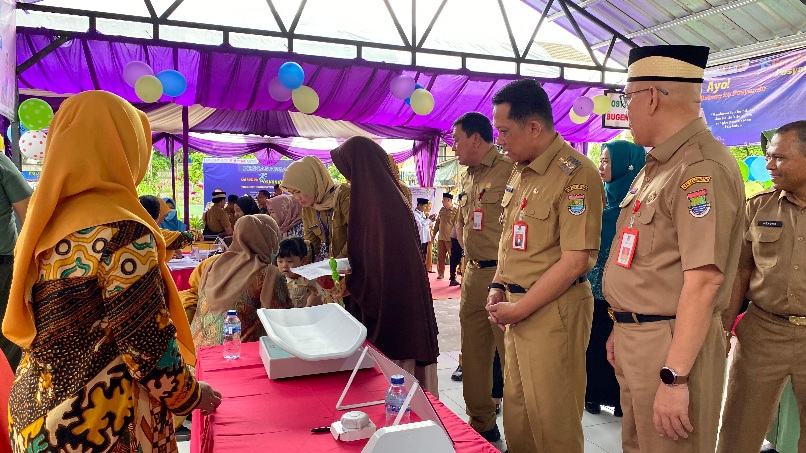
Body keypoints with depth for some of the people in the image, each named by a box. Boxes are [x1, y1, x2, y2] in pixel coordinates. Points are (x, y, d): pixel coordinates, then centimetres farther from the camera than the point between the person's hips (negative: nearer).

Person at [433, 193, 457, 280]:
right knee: (440, 256, 9)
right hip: (440, 237, 6)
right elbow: (437, 223, 17)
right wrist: (434, 234, 15)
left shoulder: (455, 211, -8)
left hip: (450, 238, -6)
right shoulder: (442, 210, 11)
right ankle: (440, 273, 19)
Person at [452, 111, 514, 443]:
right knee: (473, 356, 15)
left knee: (512, 358, -2)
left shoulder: (509, 170, -11)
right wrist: (469, 263, 17)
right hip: (473, 275, 9)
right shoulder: (465, 179, 16)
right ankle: (481, 423, 31)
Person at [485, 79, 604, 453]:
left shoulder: (575, 174, -17)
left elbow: (575, 261, -20)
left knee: (551, 420, 7)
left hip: (553, 310, -8)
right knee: (516, 411, 19)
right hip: (517, 308, 8)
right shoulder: (519, 173, 10)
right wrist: (498, 288, 6)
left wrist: (520, 309, -15)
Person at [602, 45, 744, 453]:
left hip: (672, 346, -9)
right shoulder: (658, 166, 13)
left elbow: (703, 280, -25)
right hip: (636, 340, 9)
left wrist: (674, 376, -26)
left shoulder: (701, 168, -19)